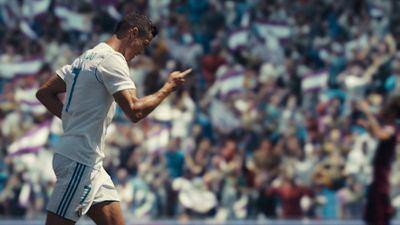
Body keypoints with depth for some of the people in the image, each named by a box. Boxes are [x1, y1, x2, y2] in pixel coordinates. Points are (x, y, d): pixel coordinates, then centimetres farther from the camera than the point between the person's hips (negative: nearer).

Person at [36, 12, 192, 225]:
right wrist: (168, 87, -9)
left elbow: (44, 92, 19)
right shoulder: (112, 60, -12)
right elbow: (135, 111, -22)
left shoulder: (88, 57, 17)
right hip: (80, 161, -10)